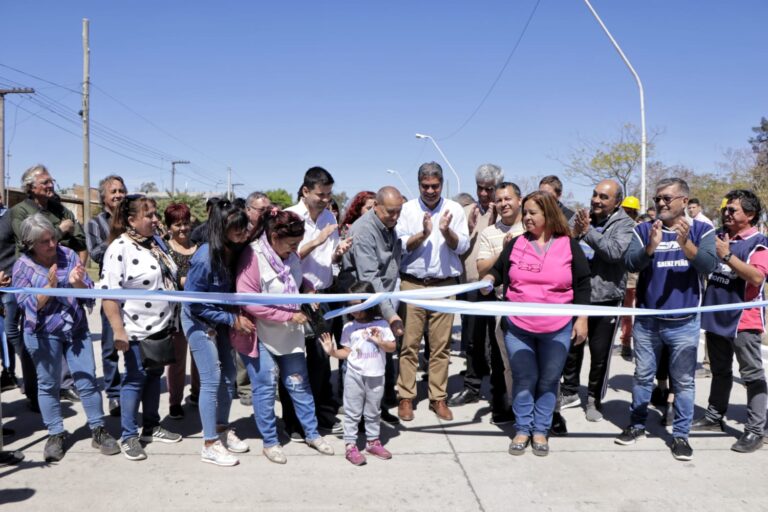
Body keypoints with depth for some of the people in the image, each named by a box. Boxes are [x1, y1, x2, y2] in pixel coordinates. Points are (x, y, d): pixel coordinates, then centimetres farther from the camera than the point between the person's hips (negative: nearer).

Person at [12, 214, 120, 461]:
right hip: (44, 334, -1)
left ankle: (98, 430, 15)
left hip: (77, 329, 2)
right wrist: (50, 286, -27)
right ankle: (56, 435, 24)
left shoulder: (68, 255, -4)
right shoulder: (23, 266, -7)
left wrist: (77, 282, -24)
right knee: (48, 385, 9)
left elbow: (89, 292, -2)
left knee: (88, 380, 4)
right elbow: (27, 305, -13)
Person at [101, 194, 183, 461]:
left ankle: (151, 427, 31)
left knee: (154, 376, 17)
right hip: (137, 330, -7)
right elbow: (109, 294, -21)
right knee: (135, 379, 4)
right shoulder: (120, 248, -17)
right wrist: (118, 331, -23)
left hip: (162, 326, 7)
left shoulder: (156, 242, 8)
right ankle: (129, 436, 18)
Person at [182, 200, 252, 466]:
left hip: (220, 318, 6)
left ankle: (222, 429, 28)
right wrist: (232, 319, -22)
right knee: (212, 380, -5)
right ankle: (210, 445, 6)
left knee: (229, 375, 11)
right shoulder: (205, 258, -29)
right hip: (198, 320, -6)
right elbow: (194, 302, -23)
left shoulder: (235, 251, -13)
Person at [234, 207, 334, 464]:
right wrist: (289, 315, -24)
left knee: (299, 384, 12)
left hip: (289, 334, 6)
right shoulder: (253, 257, -22)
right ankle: (270, 442, 21)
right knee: (266, 387, 3)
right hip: (259, 335, -6)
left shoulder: (290, 255, -2)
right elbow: (248, 301, -26)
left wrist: (308, 287, -3)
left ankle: (312, 433, 27)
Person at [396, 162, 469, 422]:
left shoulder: (454, 209, 6)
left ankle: (438, 398, 15)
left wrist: (446, 231, -18)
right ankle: (406, 397, 10)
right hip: (412, 284, -1)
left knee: (441, 345, 5)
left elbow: (463, 246, 0)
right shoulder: (407, 209, 4)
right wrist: (423, 234, -19)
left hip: (444, 285, 1)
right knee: (409, 343, 0)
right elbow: (400, 245, -4)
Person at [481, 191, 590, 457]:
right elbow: (498, 269, 12)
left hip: (557, 328, -1)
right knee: (523, 379, 6)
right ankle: (523, 429, 19)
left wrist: (581, 319, -3)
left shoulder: (569, 245, -1)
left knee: (548, 381, 8)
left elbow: (582, 284, 1)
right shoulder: (516, 243, 3)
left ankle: (540, 430, 21)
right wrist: (490, 278, -11)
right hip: (517, 326, 1)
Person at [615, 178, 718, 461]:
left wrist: (686, 244, -31)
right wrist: (651, 247, -29)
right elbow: (630, 263, -12)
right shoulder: (643, 230, 0)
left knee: (683, 381, 8)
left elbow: (709, 265, -16)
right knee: (643, 375, 15)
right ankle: (637, 424, 31)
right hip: (647, 320, 2)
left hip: (684, 323, -1)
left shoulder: (701, 230, -2)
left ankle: (681, 435, 21)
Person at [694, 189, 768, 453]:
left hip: (743, 319, -7)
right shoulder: (719, 236, 11)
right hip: (716, 316, 7)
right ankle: (714, 417, 30)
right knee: (720, 371, 19)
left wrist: (727, 255, -22)